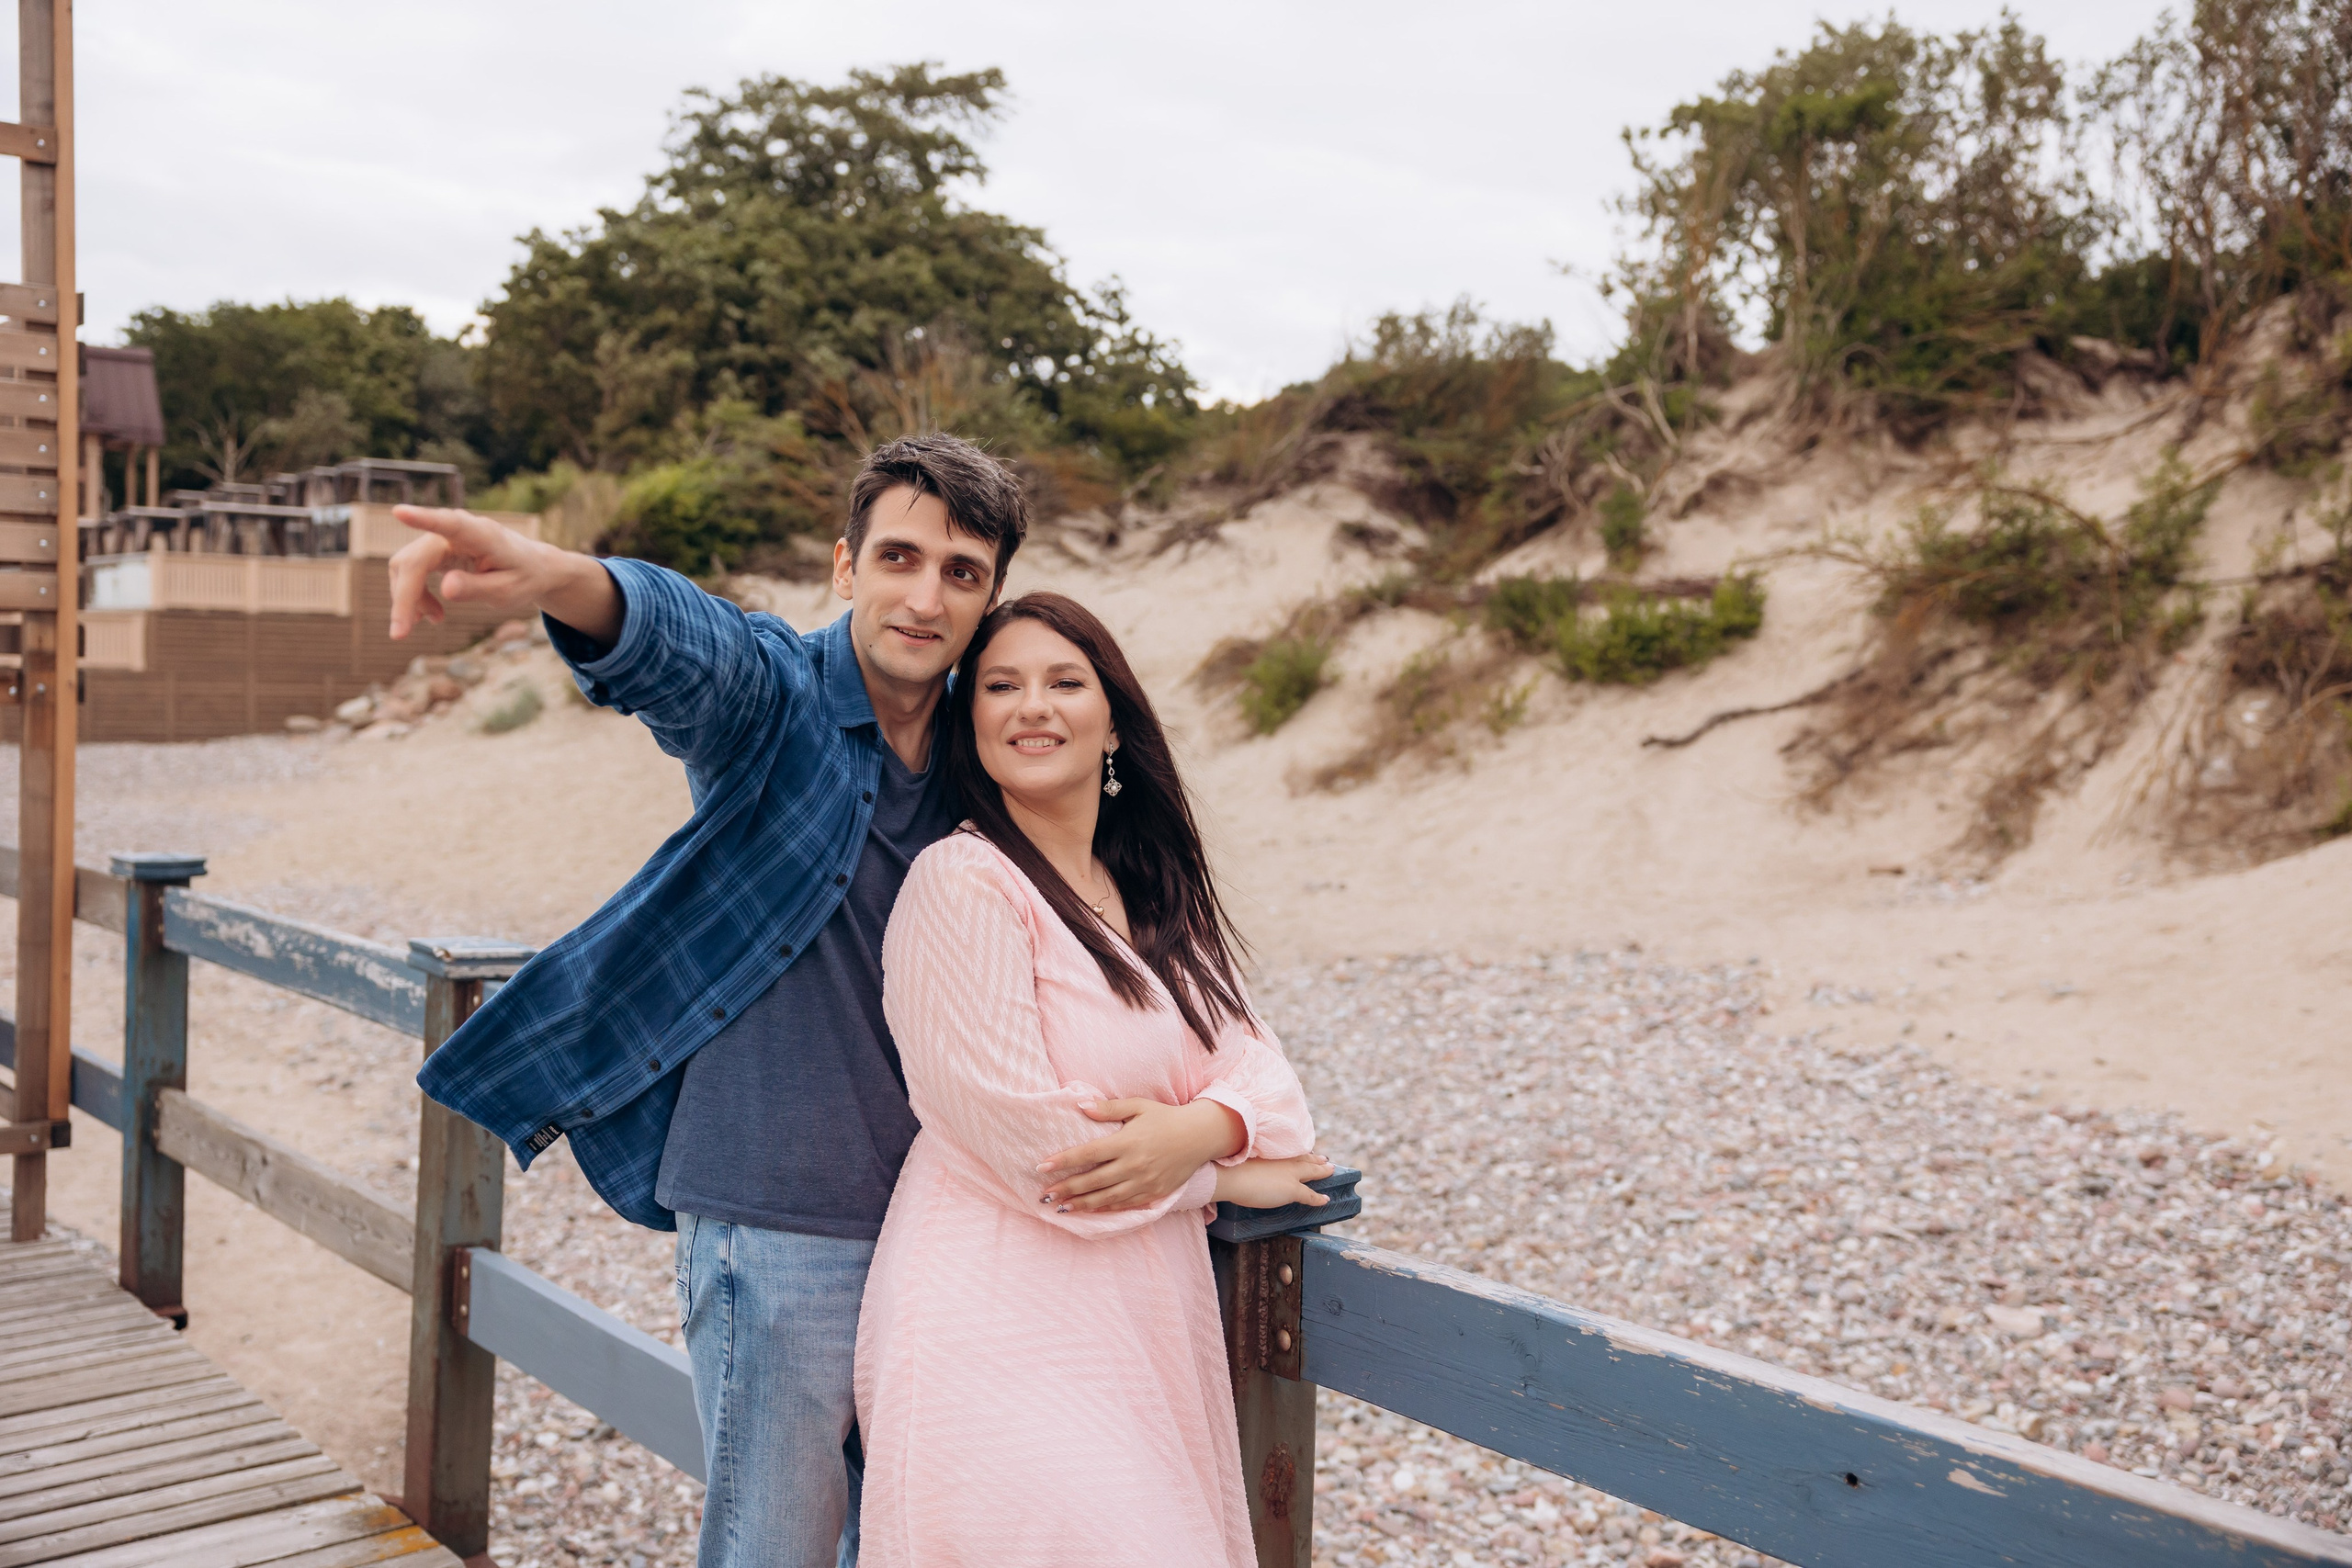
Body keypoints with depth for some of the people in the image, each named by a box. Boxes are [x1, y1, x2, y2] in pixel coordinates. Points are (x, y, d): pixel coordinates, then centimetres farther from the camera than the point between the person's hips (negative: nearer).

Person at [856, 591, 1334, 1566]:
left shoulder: (1159, 890, 11)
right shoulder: (963, 882, -12)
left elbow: (1256, 1063, 4)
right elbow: (1021, 1131, -17)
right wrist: (1222, 1176, -5)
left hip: (1143, 1327, 7)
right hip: (1000, 1333, -7)